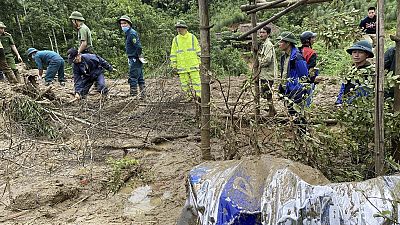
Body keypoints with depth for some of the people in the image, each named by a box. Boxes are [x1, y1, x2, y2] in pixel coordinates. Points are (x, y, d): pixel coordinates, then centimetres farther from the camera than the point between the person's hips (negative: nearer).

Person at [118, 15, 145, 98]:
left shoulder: (132, 33, -15)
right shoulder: (128, 33, 16)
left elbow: (138, 46, -23)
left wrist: (139, 56, -15)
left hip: (135, 59, -10)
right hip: (132, 59, 10)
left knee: (133, 78, -7)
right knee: (140, 78, 13)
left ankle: (133, 95, -3)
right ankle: (142, 95, 20)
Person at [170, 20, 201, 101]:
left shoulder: (192, 37, 4)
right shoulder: (176, 39, 7)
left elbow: (198, 51, 6)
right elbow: (173, 54, 8)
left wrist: (200, 62, 2)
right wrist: (174, 65, 3)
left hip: (193, 64, -2)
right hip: (181, 66, 2)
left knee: (196, 80, -6)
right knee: (184, 82, 3)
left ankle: (199, 96, 0)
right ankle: (190, 96, 14)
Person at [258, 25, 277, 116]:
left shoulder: (268, 45, -15)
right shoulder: (265, 44, 16)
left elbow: (267, 60, -24)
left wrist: (258, 63, -10)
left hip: (267, 74, -10)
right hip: (264, 73, 10)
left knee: (267, 93, -2)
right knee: (265, 93, 16)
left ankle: (271, 112, 9)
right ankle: (272, 110, 27)